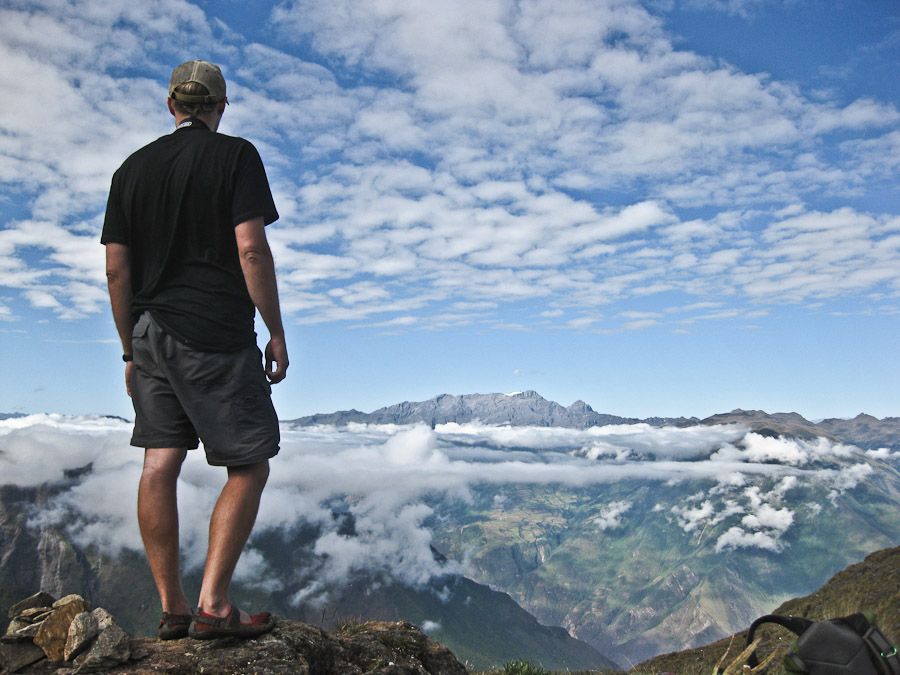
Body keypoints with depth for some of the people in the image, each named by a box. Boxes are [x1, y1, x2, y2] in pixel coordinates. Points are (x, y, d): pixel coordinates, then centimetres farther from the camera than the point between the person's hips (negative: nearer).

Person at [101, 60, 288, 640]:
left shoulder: (133, 168, 13)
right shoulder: (235, 156, -1)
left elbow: (116, 269, 10)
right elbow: (251, 250, -12)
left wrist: (131, 350, 17)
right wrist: (277, 334, -6)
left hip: (151, 334, 6)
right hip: (217, 336, -6)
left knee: (160, 464, 7)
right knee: (249, 467, 3)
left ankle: (172, 608, 14)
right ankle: (214, 605, 0)